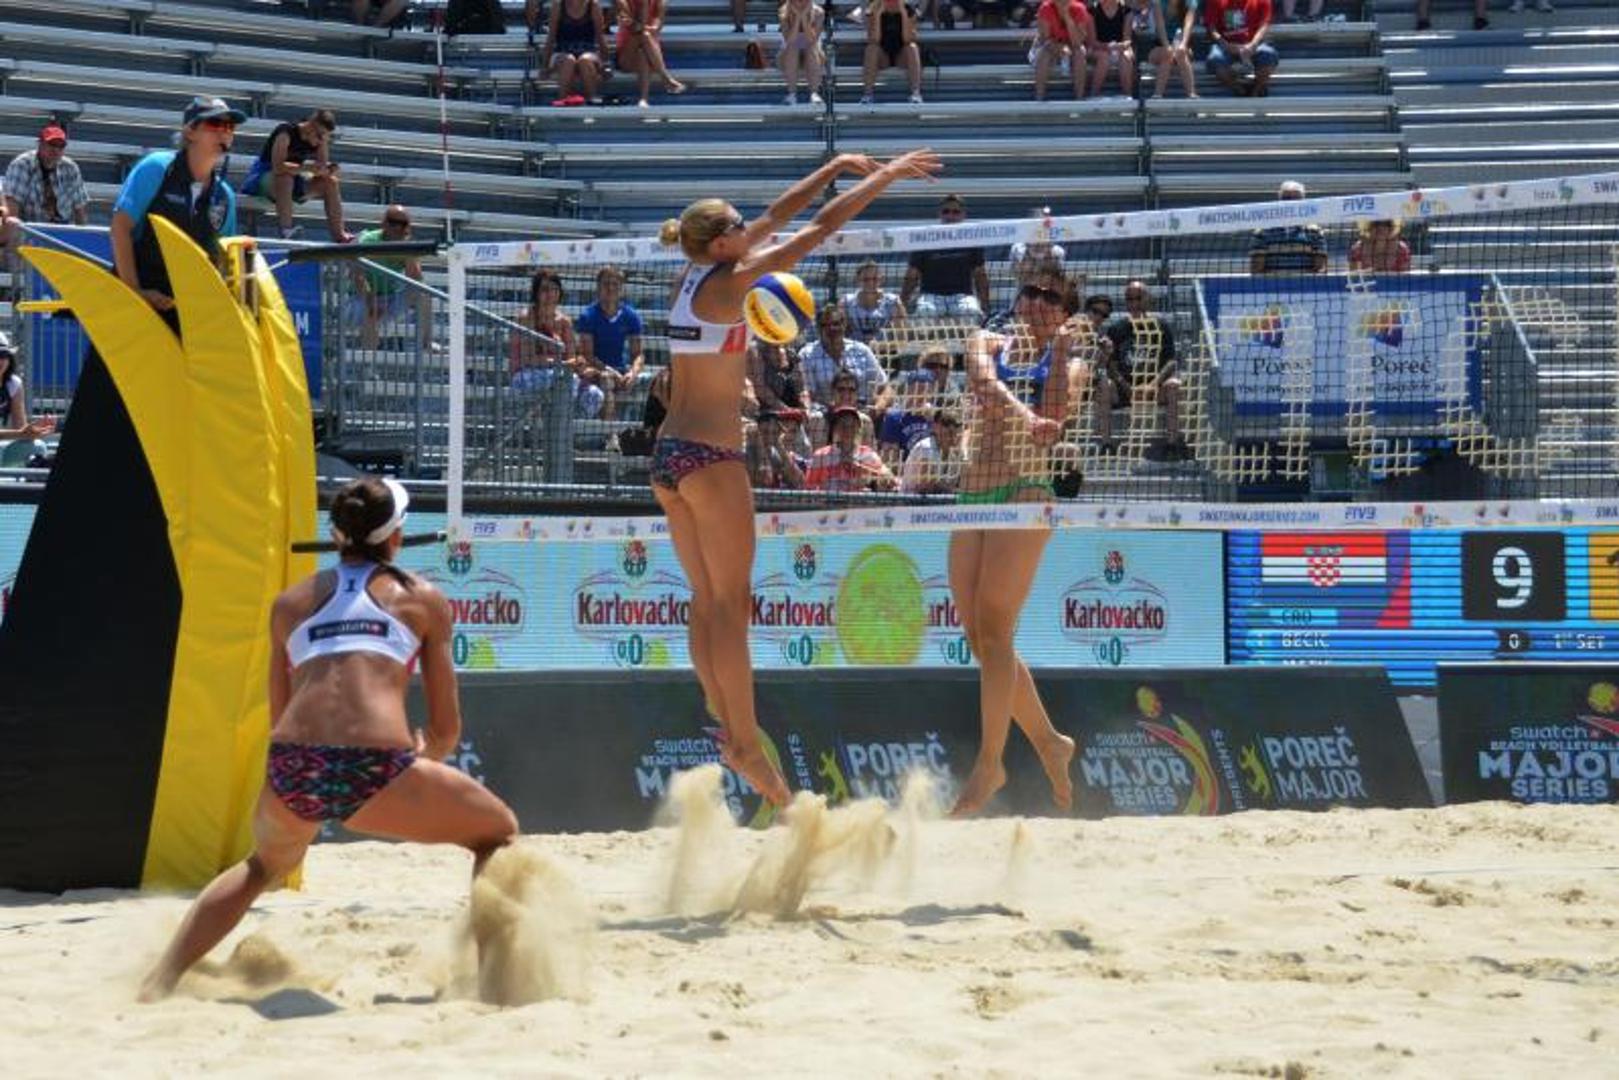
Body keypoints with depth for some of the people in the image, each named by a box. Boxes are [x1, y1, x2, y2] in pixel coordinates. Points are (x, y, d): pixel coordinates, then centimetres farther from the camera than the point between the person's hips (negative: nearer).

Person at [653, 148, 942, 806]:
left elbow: (778, 217, 18)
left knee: (707, 602, 9)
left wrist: (838, 166, 22)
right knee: (730, 604, -7)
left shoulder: (696, 275, 9)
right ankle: (746, 745, -7)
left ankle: (729, 731, 8)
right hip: (710, 454, -9)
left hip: (669, 454, 9)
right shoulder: (727, 283, -12)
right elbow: (819, 229, -10)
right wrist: (885, 177, -2)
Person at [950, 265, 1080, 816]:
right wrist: (1023, 416, -27)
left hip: (1026, 492, -5)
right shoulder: (988, 343, 16)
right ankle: (1048, 740, 21)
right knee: (979, 636, 5)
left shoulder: (1068, 365, 9)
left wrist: (1059, 349, -6)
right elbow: (986, 383, -8)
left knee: (994, 628, -15)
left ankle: (989, 763, -15)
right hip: (973, 494, 5)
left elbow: (1054, 415, -11)